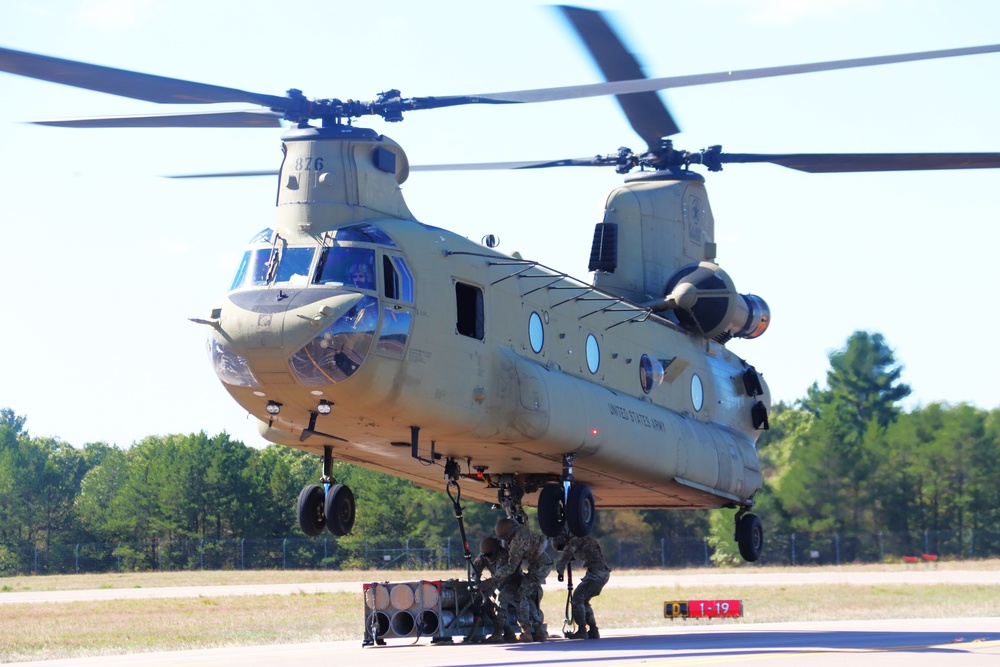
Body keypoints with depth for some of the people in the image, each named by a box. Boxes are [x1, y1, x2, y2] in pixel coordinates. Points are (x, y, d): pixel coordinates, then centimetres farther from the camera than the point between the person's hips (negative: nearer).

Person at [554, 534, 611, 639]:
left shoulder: (574, 542, -5)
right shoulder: (584, 539, 22)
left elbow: (563, 560, -6)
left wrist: (560, 572, 10)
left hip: (596, 574, -9)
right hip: (605, 573, 9)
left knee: (577, 598, -4)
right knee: (584, 600, 15)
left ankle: (582, 630, -6)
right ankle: (593, 632, 12)